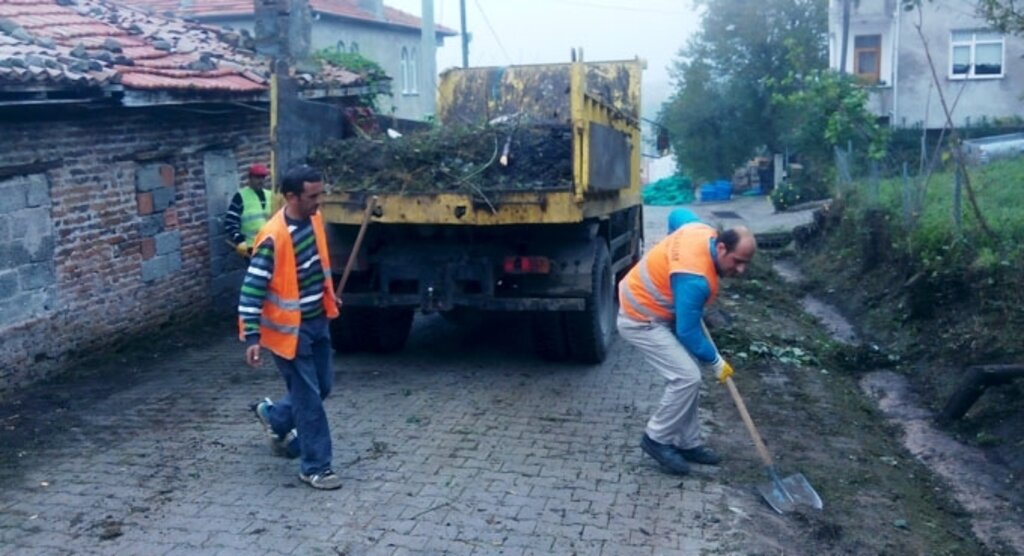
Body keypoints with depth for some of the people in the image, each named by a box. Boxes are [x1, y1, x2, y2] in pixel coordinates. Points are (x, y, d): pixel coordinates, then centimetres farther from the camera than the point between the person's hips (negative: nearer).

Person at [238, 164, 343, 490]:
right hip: (290, 328, -8)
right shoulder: (273, 238, -24)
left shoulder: (314, 219, 0)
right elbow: (252, 288, -22)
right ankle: (314, 467, 12)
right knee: (308, 397, -1)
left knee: (322, 386, 17)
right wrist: (252, 337, -24)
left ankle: (274, 416, 42)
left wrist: (330, 296, 27)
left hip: (317, 320, 8)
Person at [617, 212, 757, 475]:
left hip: (655, 309, 10)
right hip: (641, 320, -10)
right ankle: (657, 439, 3)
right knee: (687, 377, -15)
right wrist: (716, 361, -10)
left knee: (688, 375, 10)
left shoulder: (704, 232, -8)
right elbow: (687, 332, -24)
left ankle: (687, 443, 20)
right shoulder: (695, 278, -33)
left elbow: (678, 216, 16)